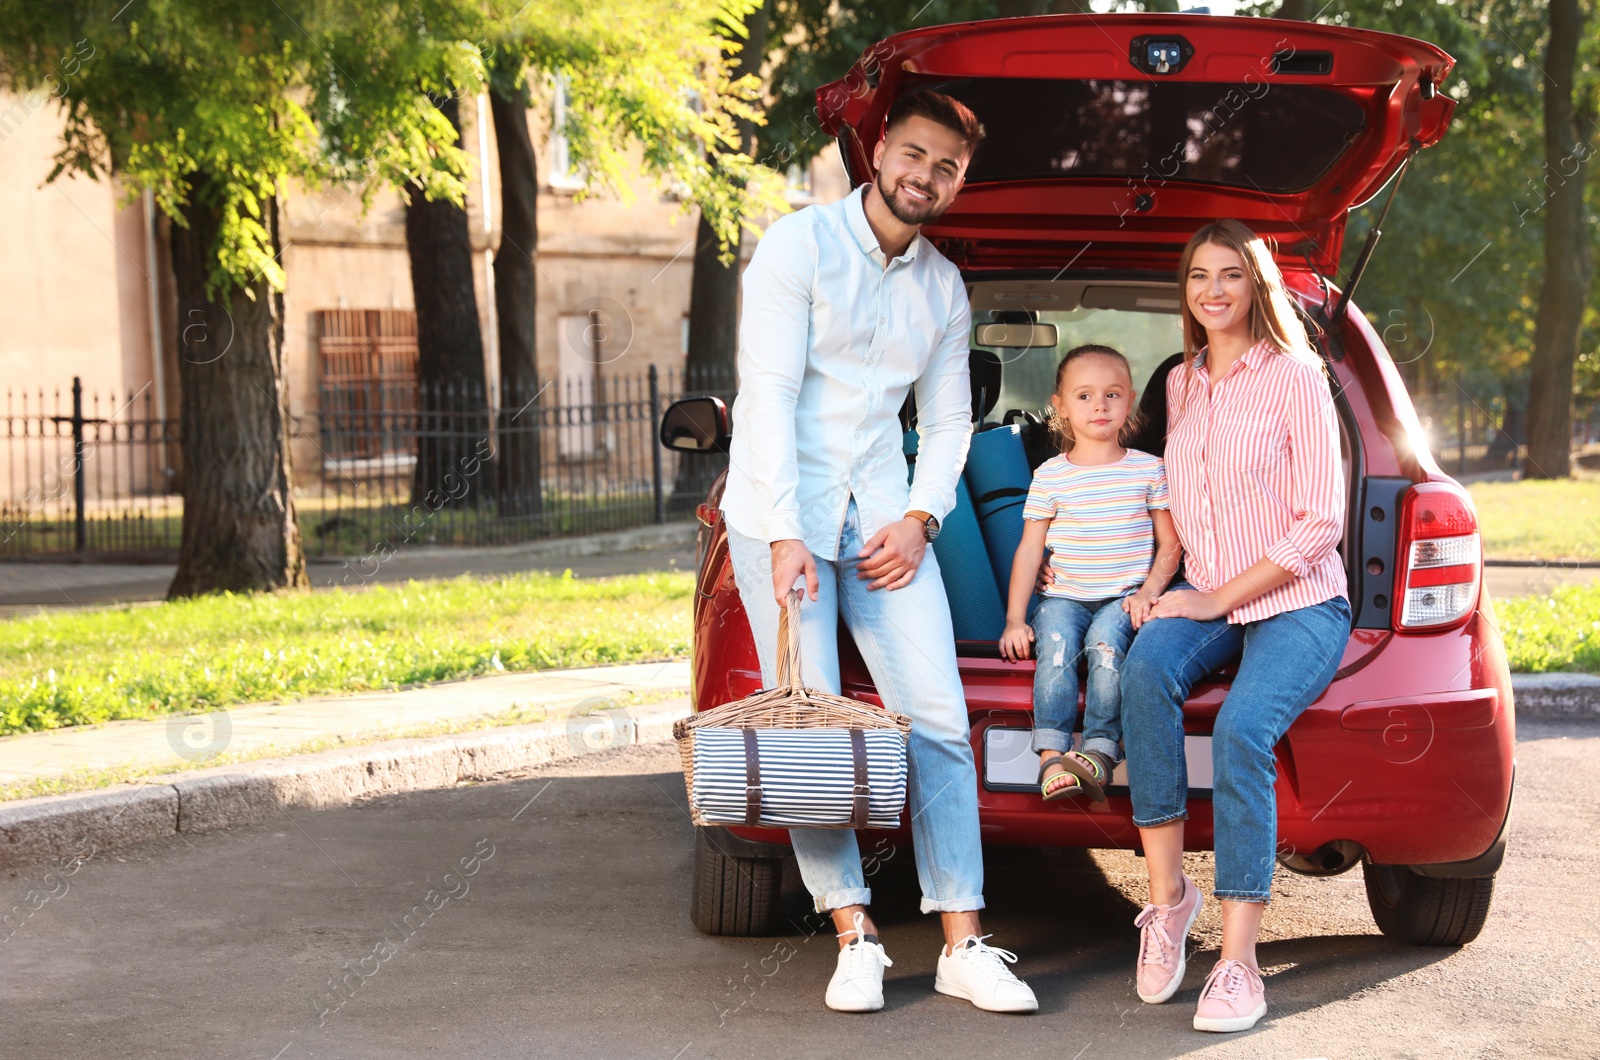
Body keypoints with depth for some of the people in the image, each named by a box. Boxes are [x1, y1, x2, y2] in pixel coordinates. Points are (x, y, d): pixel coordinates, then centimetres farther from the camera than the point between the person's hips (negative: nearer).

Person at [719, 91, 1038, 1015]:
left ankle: (964, 945, -3)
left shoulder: (944, 288, 10)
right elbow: (770, 392, -12)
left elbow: (949, 418, 15)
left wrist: (919, 518, -2)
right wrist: (784, 535, -19)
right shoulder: (801, 245, -6)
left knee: (938, 720, -5)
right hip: (780, 510, -4)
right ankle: (857, 940, 1)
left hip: (882, 512, 4)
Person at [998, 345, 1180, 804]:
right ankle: (1051, 756, -35)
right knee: (1056, 644, -29)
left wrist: (1148, 592, -8)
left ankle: (1100, 750, -34)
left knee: (1105, 641, -31)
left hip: (1123, 597, -1)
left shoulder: (1148, 470, 6)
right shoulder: (1050, 476, 5)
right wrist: (1015, 620, -3)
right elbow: (1029, 549, 5)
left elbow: (1169, 544, 9)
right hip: (1063, 594, 1)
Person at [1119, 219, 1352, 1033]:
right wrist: (1170, 586, 6)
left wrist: (1217, 597, -13)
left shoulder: (1294, 377, -5)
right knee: (1145, 668, -31)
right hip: (1206, 597, 5)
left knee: (1241, 730, -32)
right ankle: (1167, 892, -24)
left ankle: (1238, 961, -31)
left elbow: (1320, 524, -9)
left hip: (1298, 603, -4)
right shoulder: (1180, 384, 13)